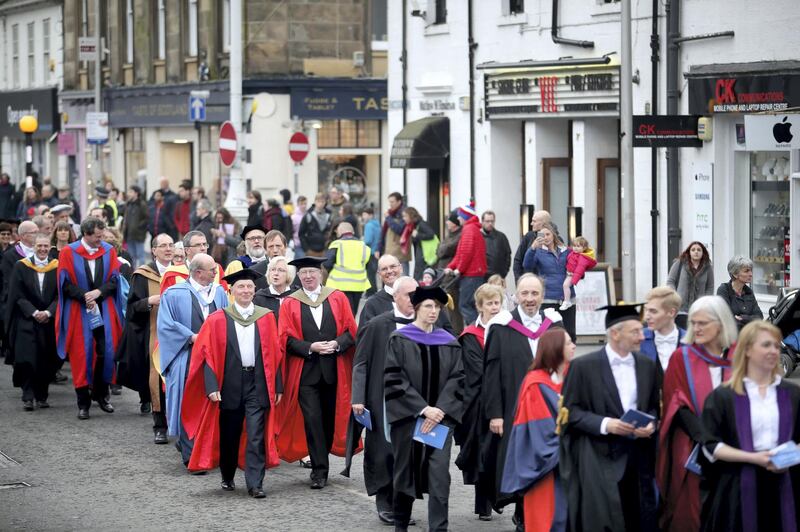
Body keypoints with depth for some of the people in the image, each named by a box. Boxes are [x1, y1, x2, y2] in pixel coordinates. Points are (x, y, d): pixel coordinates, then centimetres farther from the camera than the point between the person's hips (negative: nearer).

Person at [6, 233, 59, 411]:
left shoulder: (57, 267, 3)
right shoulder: (21, 267, 1)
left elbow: (60, 295, 0)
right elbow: (17, 295, -3)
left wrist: (48, 312, -15)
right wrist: (34, 312, -14)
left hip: (50, 321, 1)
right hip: (26, 321, -1)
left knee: (47, 361, 2)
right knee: (27, 358, -10)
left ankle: (41, 396, 11)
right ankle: (28, 397, -8)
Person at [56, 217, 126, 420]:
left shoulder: (109, 251, 4)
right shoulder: (68, 253, -1)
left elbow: (114, 281, 1)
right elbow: (65, 283, -4)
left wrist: (98, 292, -16)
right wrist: (84, 296, -17)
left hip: (105, 311, 2)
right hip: (79, 311, -2)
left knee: (106, 353, -4)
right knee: (82, 355, -2)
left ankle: (101, 394, 16)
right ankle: (83, 403, 5)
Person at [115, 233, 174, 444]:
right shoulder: (143, 275, 1)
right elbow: (133, 307, -2)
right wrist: (149, 301, -19)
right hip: (153, 334, -3)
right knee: (157, 377, -7)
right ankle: (160, 426, -1)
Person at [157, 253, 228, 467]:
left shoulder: (219, 293, 12)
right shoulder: (174, 294, -3)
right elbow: (166, 325, -7)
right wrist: (192, 337, -13)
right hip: (186, 358, -4)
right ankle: (191, 455, -3)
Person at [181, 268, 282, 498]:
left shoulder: (266, 318, 5)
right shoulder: (218, 320, 1)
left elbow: (274, 354, 6)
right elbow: (207, 354, -2)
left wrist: (277, 386, 1)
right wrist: (212, 386, -12)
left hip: (258, 383, 0)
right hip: (230, 384, 0)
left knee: (256, 435, -6)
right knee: (229, 434, 11)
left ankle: (255, 484, -4)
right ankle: (227, 477, 29)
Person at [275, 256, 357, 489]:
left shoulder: (338, 298, 7)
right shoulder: (290, 303, 5)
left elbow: (351, 330, 4)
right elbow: (286, 338, -1)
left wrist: (337, 343, -14)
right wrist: (310, 347, -15)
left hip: (334, 369, 1)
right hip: (306, 371, -1)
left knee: (331, 417, 7)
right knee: (312, 419, -7)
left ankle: (320, 464, 24)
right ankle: (319, 470, -4)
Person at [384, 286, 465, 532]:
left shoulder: (449, 343, 7)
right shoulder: (399, 340, -2)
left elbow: (457, 379, 3)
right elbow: (394, 379, -8)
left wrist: (439, 410, -12)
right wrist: (423, 409, -14)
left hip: (440, 417, 1)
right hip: (407, 417, -1)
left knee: (439, 474, -8)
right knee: (405, 472, 9)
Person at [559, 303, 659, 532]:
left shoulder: (647, 365, 10)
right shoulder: (583, 366, -4)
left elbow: (654, 406, 17)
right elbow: (570, 410, -4)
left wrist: (651, 424, -5)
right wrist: (604, 424, -17)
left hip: (638, 456, 4)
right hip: (600, 456, -4)